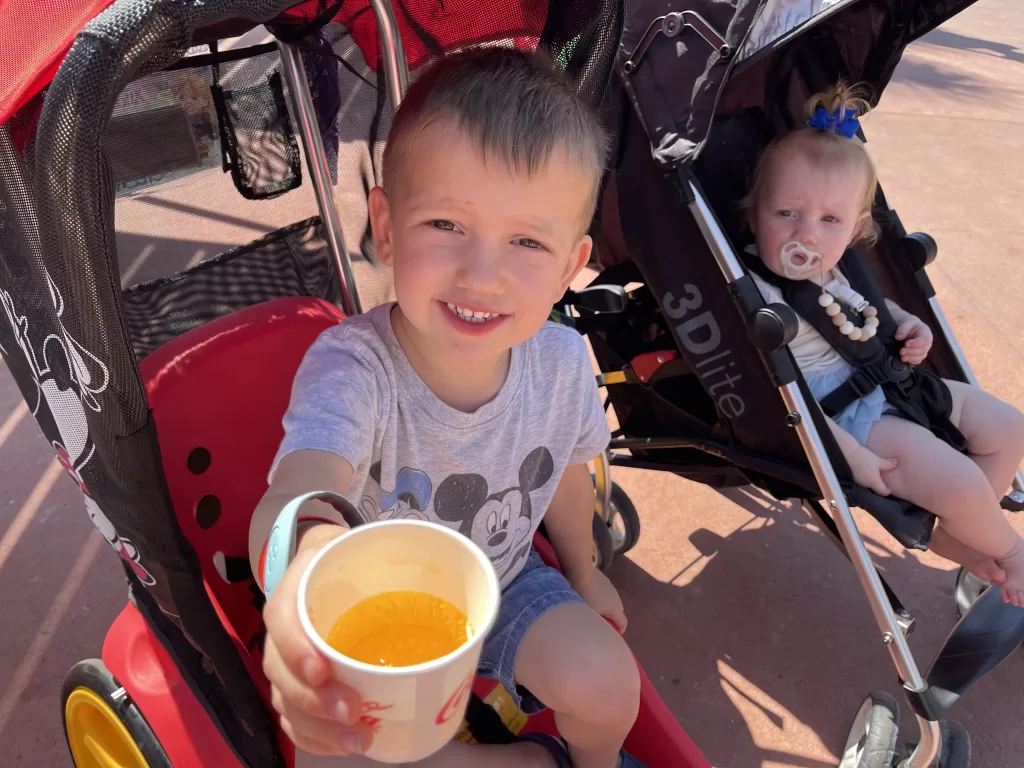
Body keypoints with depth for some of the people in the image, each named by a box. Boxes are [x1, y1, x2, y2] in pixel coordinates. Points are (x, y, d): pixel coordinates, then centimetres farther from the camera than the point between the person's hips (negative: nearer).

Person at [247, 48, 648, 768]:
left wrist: (583, 571, 17)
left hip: (502, 579, 2)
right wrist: (308, 550, -81)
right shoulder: (352, 367, -35)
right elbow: (302, 486, -55)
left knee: (608, 686, -17)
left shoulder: (563, 361, -20)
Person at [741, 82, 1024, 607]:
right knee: (962, 483, -18)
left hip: (894, 385, 10)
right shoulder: (759, 297, -26)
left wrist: (905, 325, 3)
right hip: (845, 418, -10)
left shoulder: (833, 270, 2)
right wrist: (849, 453, -27)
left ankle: (955, 534, 26)